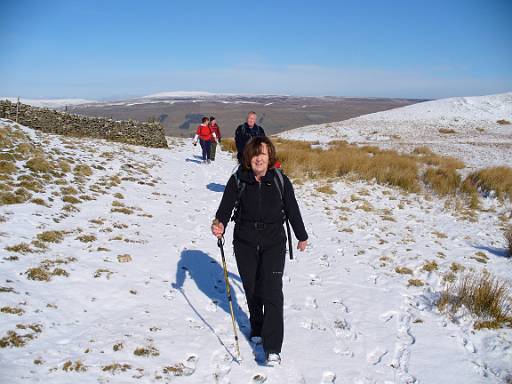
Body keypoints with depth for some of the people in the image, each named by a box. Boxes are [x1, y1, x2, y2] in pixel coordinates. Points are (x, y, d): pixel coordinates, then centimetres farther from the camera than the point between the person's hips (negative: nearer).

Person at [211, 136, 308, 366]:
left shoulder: (280, 180, -6)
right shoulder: (238, 180, -6)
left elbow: (292, 210, 4)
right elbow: (226, 205, -14)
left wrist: (302, 237, 15)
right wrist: (219, 224, -36)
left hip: (274, 243, -1)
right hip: (245, 243, 2)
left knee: (272, 292, -9)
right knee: (252, 290, 14)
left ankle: (272, 348, -2)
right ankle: (257, 329, 40)